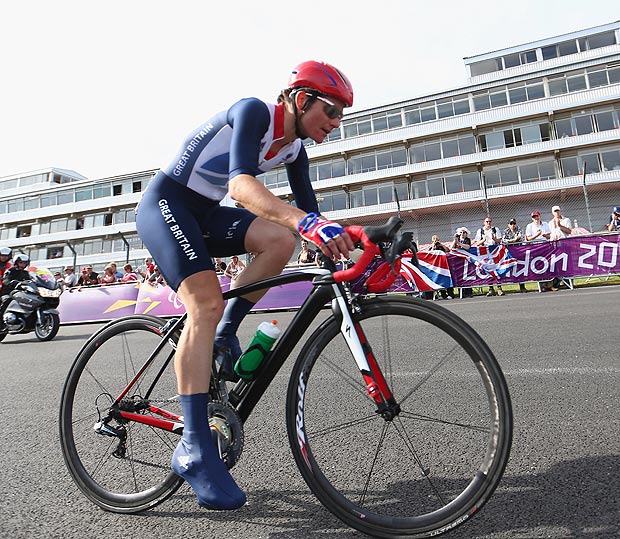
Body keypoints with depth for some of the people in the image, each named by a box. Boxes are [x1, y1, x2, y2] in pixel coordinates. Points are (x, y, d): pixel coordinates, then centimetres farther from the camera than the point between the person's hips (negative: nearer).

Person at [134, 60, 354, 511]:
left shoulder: (294, 148, 6)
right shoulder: (254, 111, -18)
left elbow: (309, 211, 6)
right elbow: (241, 184, -36)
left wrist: (343, 248, -4)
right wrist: (307, 223, -50)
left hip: (206, 213, 7)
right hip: (165, 204, -7)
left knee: (282, 240, -21)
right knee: (206, 303, -27)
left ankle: (224, 336, -6)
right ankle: (195, 448, -23)